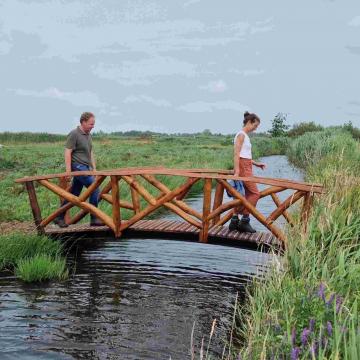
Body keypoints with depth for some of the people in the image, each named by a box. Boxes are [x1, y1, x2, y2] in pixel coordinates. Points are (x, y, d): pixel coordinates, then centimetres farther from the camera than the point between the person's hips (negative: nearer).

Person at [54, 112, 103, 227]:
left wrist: (94, 168, 17)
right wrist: (68, 171, -17)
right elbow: (67, 153, -13)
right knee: (94, 189, -13)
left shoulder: (88, 135, 16)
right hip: (78, 167, -9)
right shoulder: (74, 134, -10)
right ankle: (94, 219, -7)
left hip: (86, 168, 9)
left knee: (74, 194, 11)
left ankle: (59, 218, 20)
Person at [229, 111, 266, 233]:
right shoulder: (241, 135, -10)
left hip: (247, 167, 10)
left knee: (248, 194, 9)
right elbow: (236, 154, -18)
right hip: (242, 167, -10)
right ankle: (244, 220, -4)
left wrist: (256, 163, 16)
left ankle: (235, 220, 12)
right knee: (255, 193, -9)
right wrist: (236, 171, -23)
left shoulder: (245, 136, 18)